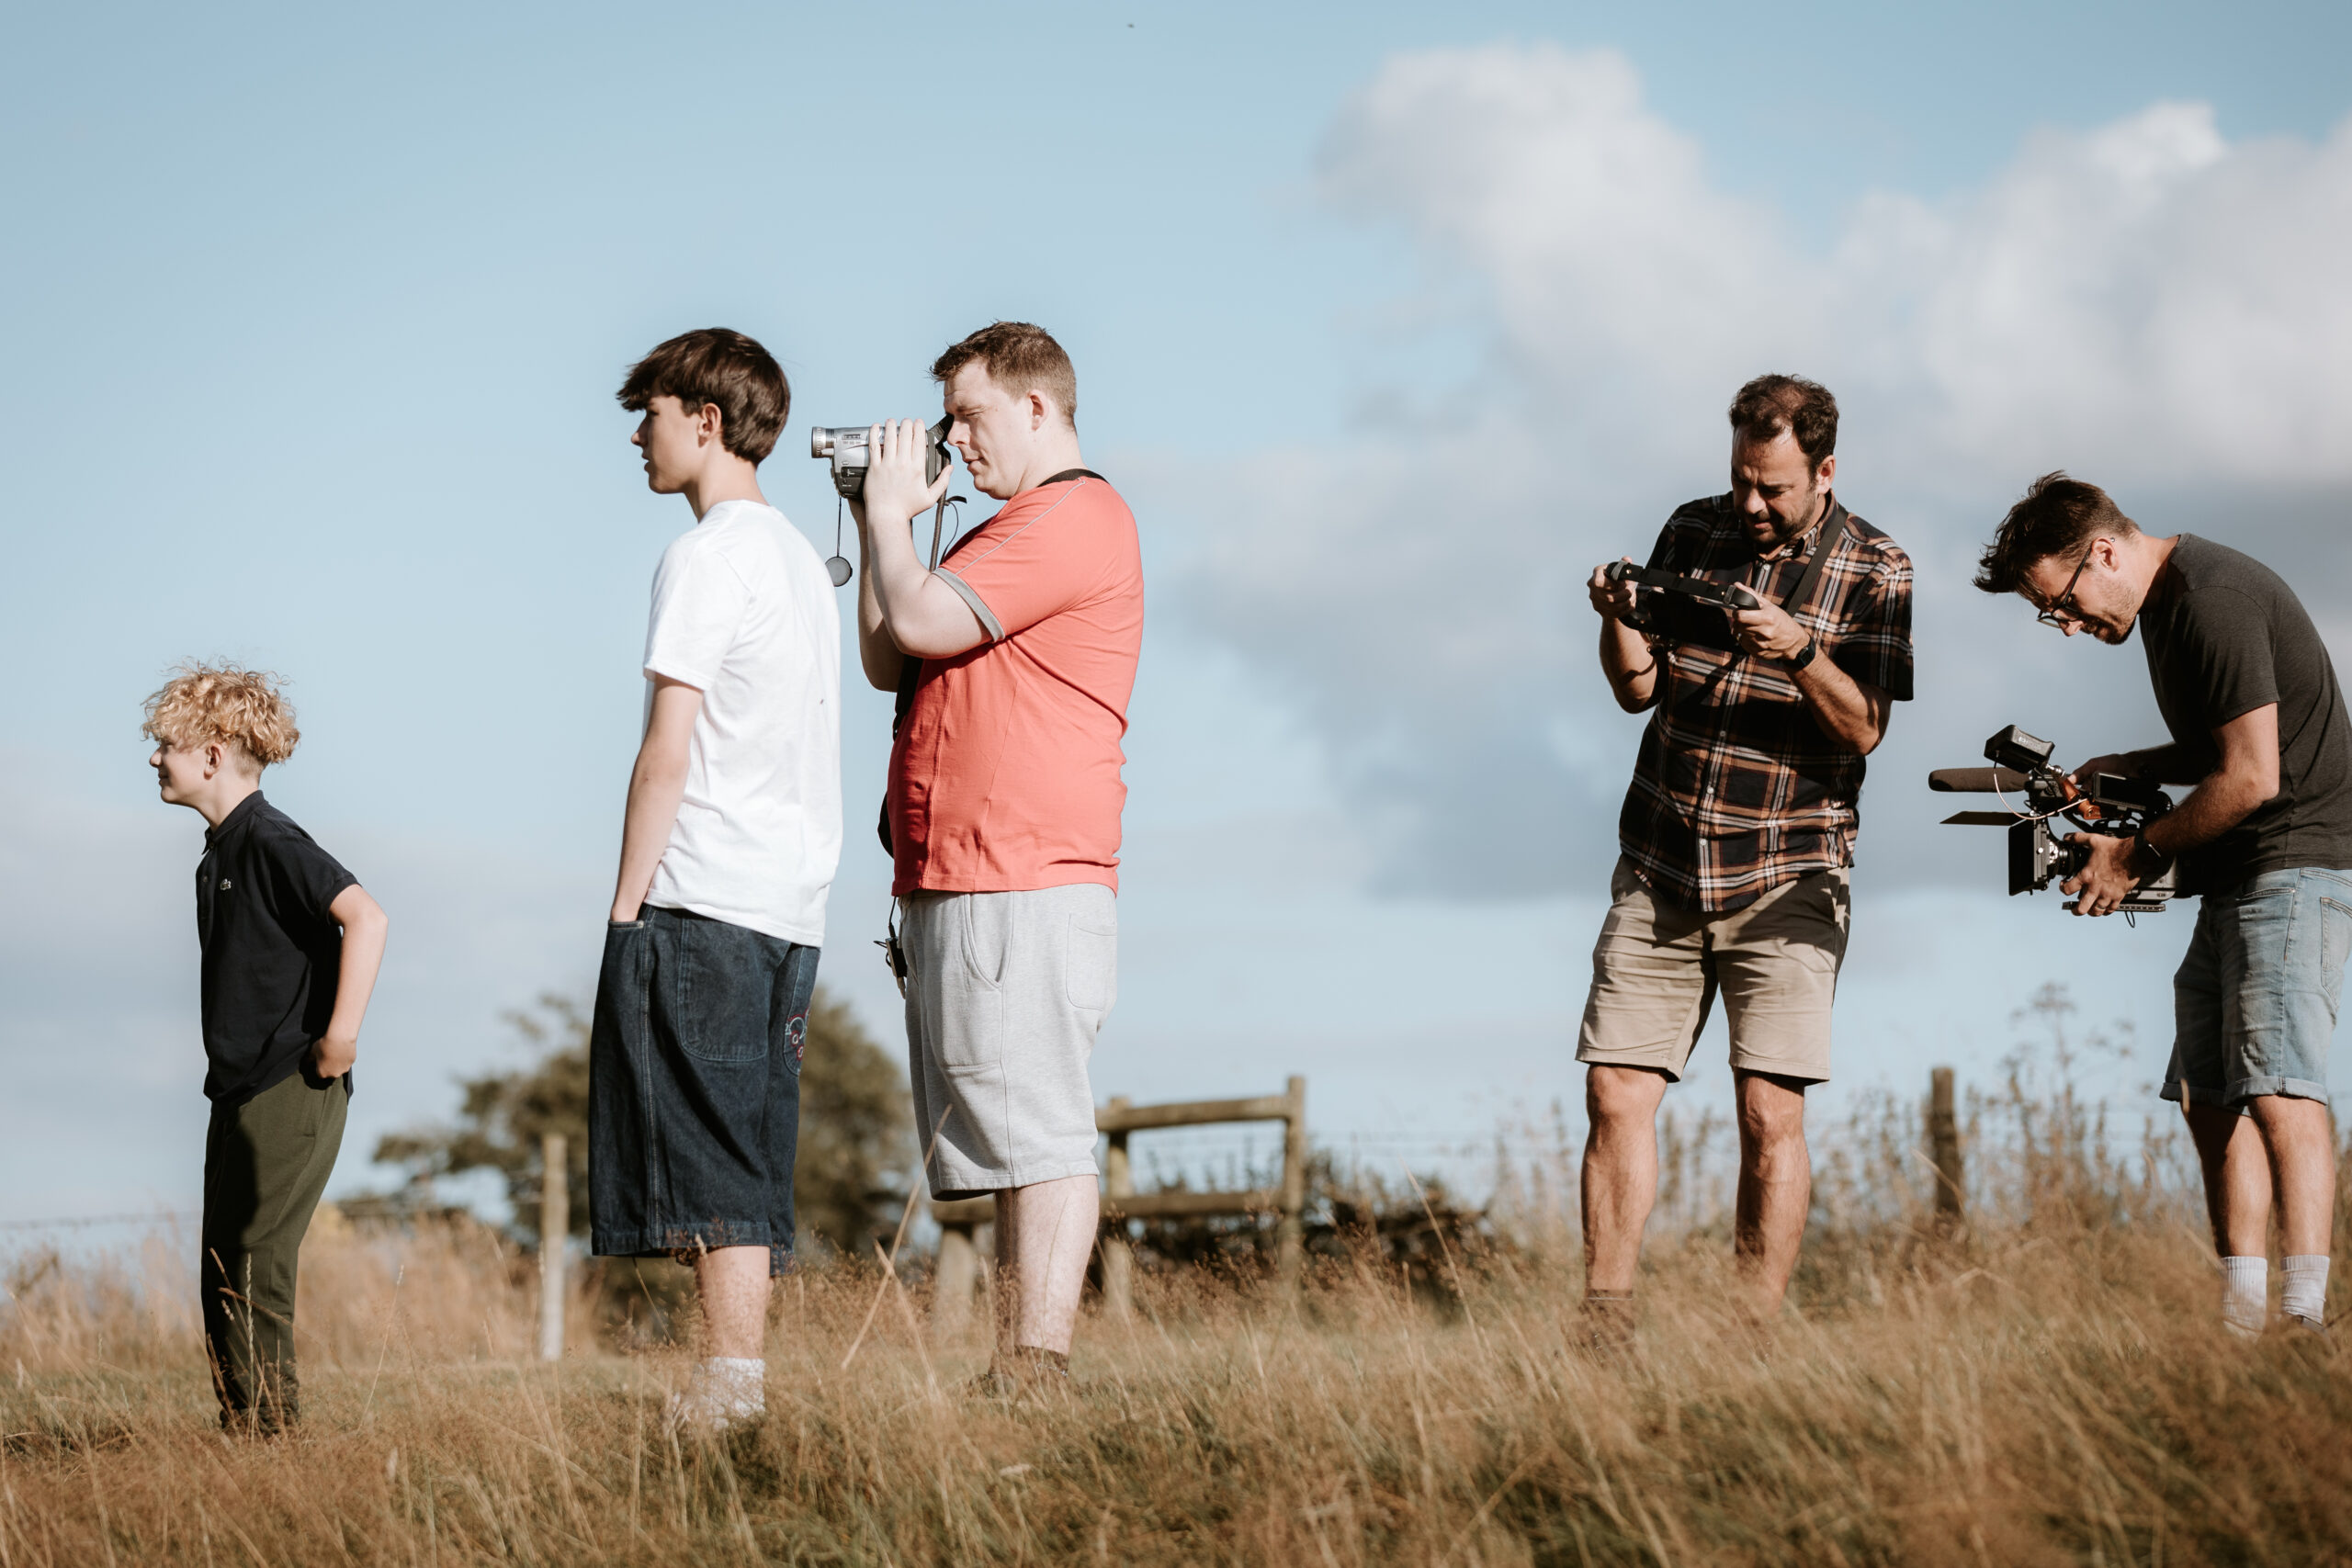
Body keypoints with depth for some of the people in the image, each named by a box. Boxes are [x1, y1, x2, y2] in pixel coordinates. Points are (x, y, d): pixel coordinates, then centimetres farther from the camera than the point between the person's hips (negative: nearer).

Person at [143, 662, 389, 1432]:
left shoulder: (271, 841, -14)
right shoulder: (220, 852, 15)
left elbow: (366, 917, -25)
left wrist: (340, 1038, -24)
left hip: (291, 1091, -10)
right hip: (240, 1092, 10)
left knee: (251, 1268, -11)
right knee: (220, 1273, 9)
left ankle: (271, 1425, -8)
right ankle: (241, 1430, 13)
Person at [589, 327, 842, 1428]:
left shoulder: (708, 557, -8)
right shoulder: (799, 557, 19)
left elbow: (668, 750, -12)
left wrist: (627, 905, -9)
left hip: (701, 899, -8)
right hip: (791, 910, 8)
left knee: (707, 1156, -8)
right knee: (745, 1161, 8)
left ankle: (729, 1387, -12)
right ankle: (743, 1378, 6)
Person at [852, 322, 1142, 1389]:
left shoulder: (1073, 519, -8)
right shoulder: (1013, 533, 25)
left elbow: (923, 622, -17)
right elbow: (886, 661, 23)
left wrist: (889, 514, -1)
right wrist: (883, 520, 15)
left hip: (1023, 887, -11)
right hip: (954, 886, 11)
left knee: (1040, 1139, -12)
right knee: (1010, 1146, 9)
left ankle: (1038, 1368, -14)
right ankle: (1013, 1377, 10)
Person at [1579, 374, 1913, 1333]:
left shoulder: (1875, 572, -2)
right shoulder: (1692, 532, 8)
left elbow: (1863, 728, -11)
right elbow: (1637, 690, 11)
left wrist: (1801, 651, -27)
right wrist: (1619, 623, -10)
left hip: (1783, 880, -3)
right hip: (1659, 868, 3)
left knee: (1770, 1115, -8)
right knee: (1617, 1093, -3)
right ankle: (1603, 1326, 1)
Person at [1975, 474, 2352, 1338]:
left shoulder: (2216, 601, -17)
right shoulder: (2166, 602, 16)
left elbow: (2252, 776, -21)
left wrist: (2137, 856, -10)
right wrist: (2123, 772, 10)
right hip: (2238, 879, 11)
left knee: (2276, 1088, -19)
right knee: (2209, 1097, 7)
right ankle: (2242, 1320, 9)